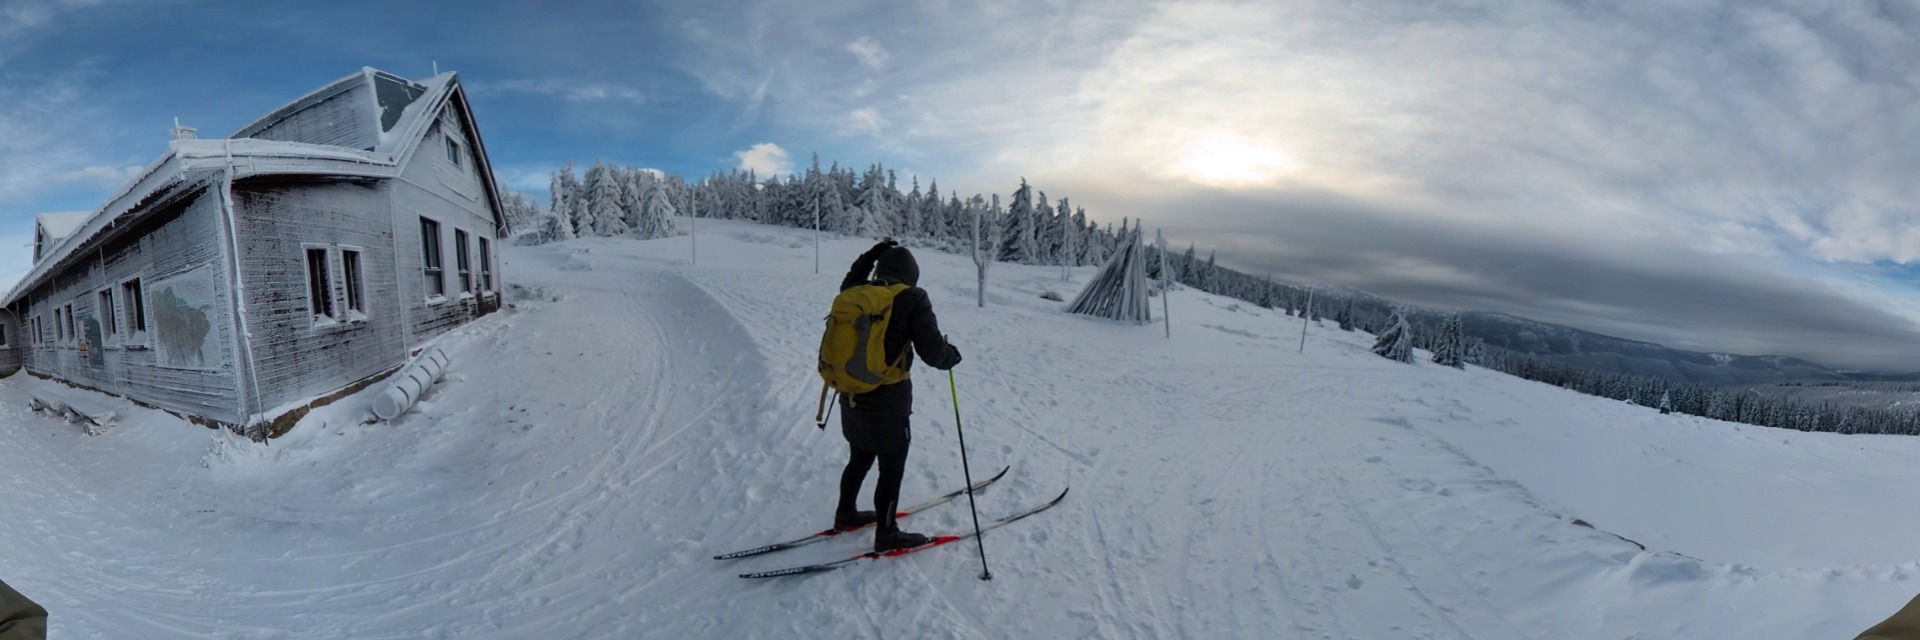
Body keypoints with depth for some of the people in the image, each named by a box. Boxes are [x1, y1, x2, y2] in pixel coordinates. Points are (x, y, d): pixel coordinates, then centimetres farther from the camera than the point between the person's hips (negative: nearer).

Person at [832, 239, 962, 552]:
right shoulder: (912, 298, -15)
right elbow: (932, 351, -17)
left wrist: (868, 257, 24)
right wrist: (952, 355, 3)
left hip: (852, 399, 7)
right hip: (887, 404, -6)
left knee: (859, 460, 26)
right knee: (892, 470, 11)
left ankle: (845, 514, 42)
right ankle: (886, 534, 24)